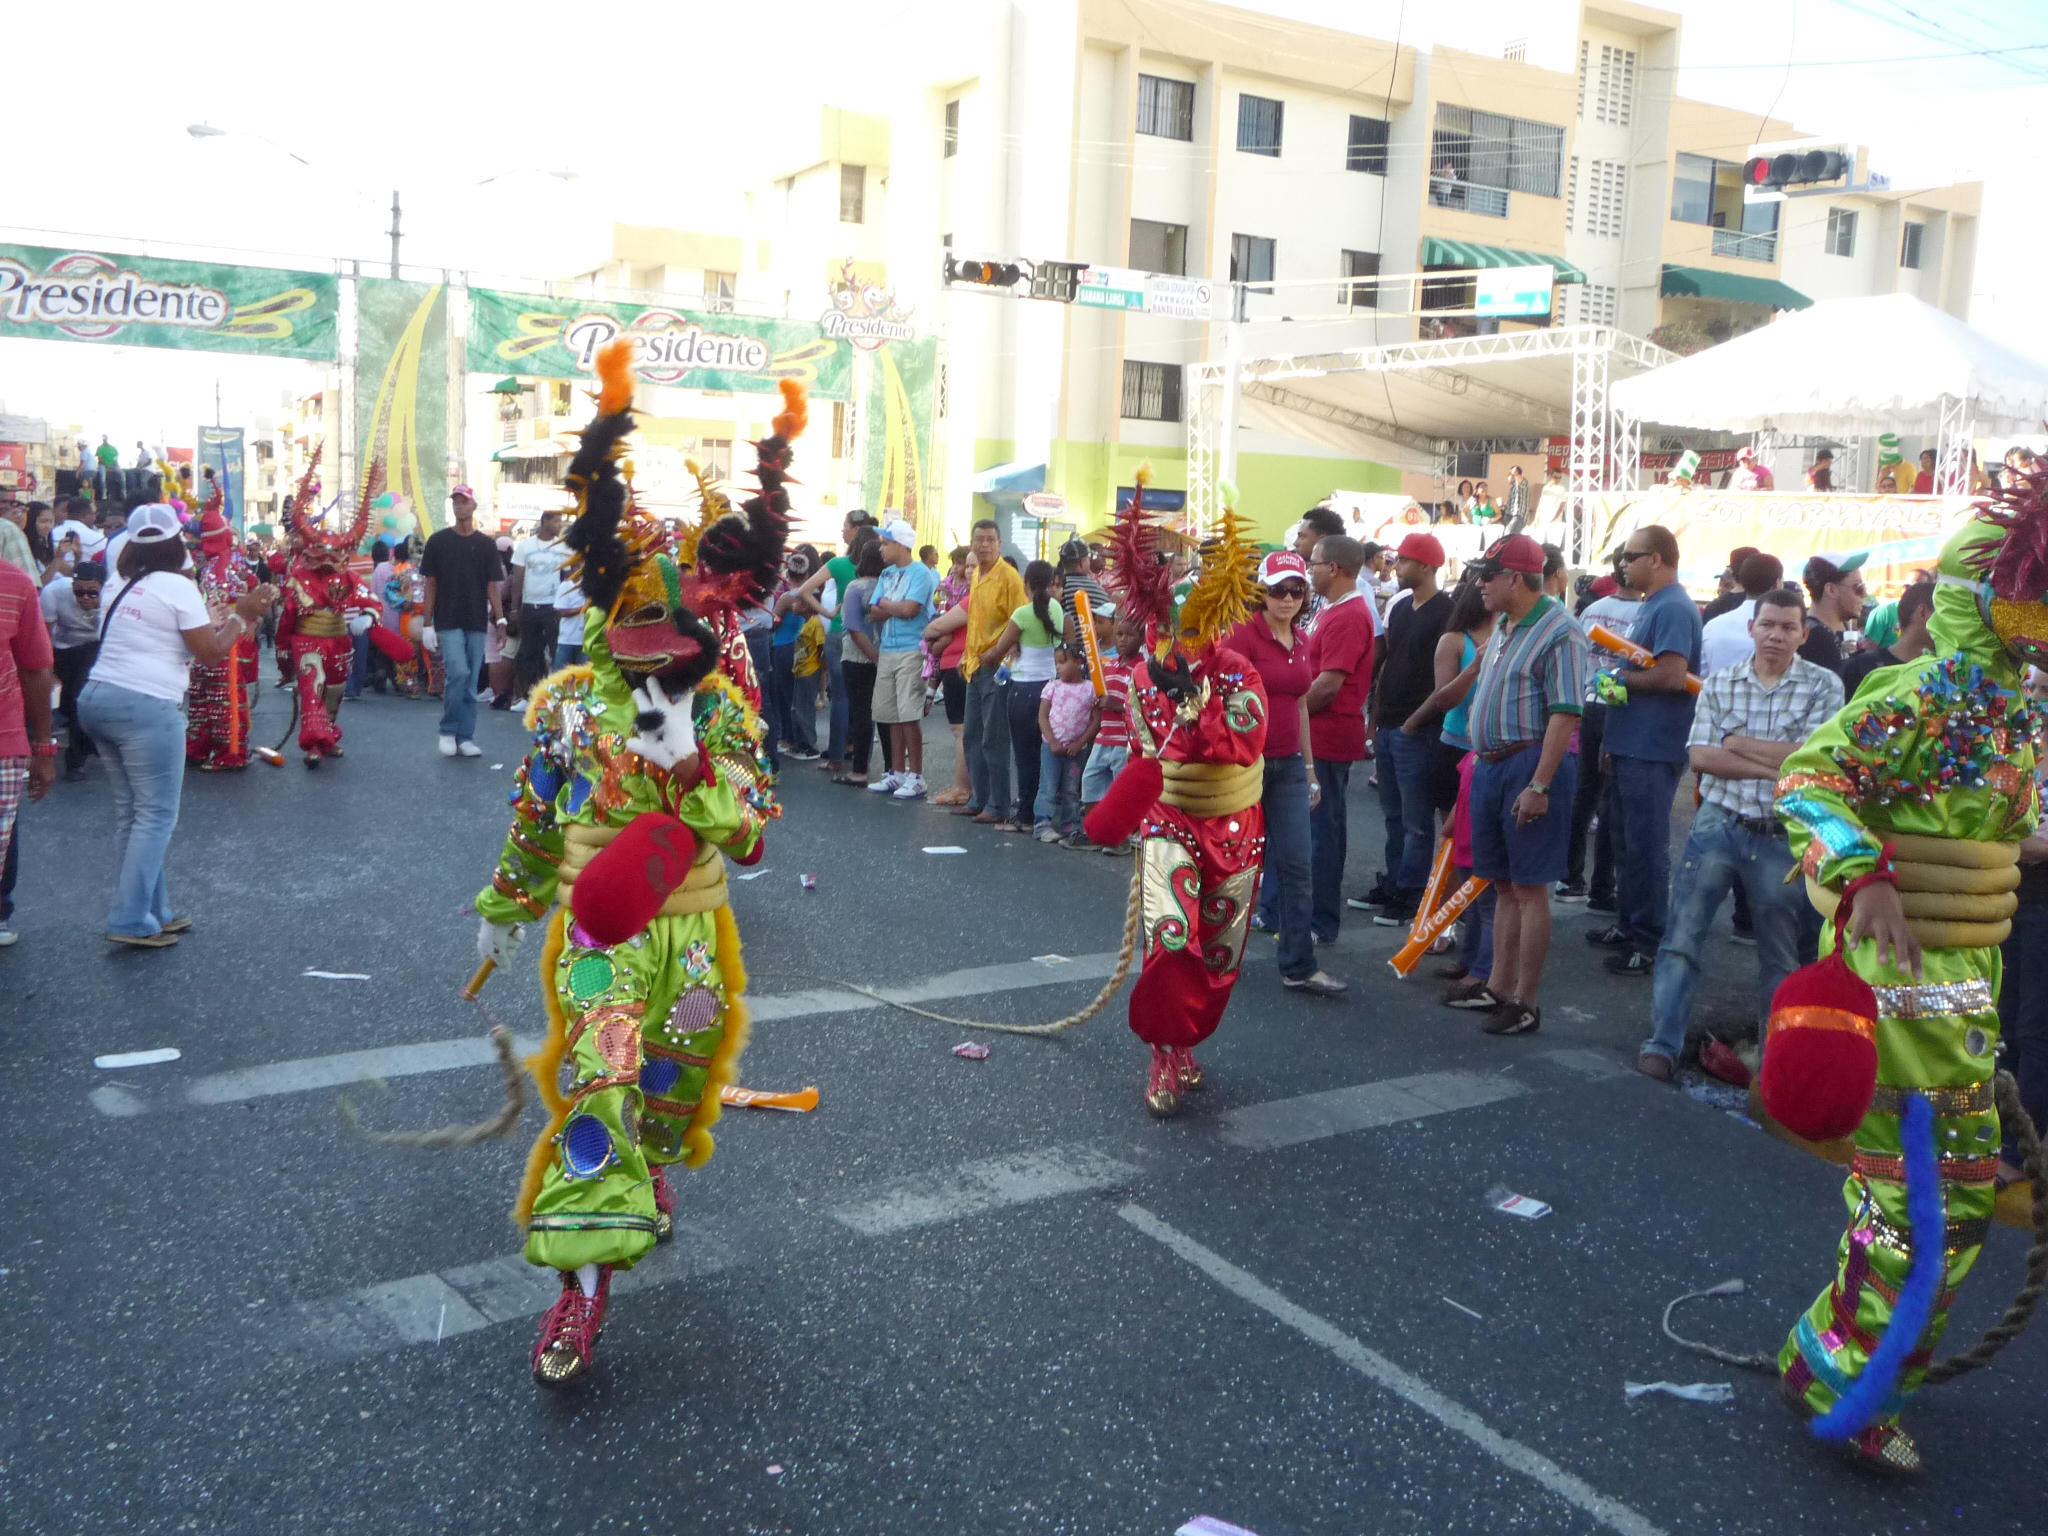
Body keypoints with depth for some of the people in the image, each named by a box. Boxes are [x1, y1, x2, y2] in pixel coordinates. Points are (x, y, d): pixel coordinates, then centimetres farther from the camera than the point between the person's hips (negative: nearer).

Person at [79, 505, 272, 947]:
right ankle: (131, 921, -6)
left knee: (131, 812, 13)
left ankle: (151, 911, 18)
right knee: (156, 814, -3)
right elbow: (212, 653, -8)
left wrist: (229, 619, 29)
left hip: (98, 697, 9)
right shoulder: (178, 586, -7)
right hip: (146, 706, -8)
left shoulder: (122, 585, 17)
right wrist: (242, 615, 4)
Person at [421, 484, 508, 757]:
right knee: (458, 673, -17)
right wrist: (428, 624, -2)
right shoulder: (438, 541, 4)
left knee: (471, 682, 4)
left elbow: (492, 585, 5)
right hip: (448, 622, -2)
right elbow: (430, 584, 3)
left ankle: (466, 738, 11)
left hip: (477, 623, 2)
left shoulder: (486, 544, 8)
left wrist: (499, 619, -8)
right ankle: (448, 732, -1)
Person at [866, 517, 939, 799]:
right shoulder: (886, 574, 16)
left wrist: (886, 603, 0)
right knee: (891, 715, 9)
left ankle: (915, 777, -1)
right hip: (887, 651, 7)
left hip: (911, 651, -7)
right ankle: (897, 773, 17)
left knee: (909, 716, -8)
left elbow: (909, 609, -17)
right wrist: (898, 607, -10)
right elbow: (875, 611, 7)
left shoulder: (920, 572, -6)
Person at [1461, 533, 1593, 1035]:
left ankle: (1525, 1004, 5)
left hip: (1531, 765, -9)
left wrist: (1539, 785, -24)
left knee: (1528, 889, -2)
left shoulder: (1558, 632, -15)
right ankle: (1499, 989, 23)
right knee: (1504, 885, 14)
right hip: (1489, 764, 9)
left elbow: (1565, 714, -20)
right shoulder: (1502, 627, 14)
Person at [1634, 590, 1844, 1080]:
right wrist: (1774, 768, -16)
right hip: (1717, 824, 1)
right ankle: (1662, 1044, 6)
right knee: (1682, 937, -2)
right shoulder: (1720, 683, 3)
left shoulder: (1824, 686, -2)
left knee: (1780, 956, 11)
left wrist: (1738, 742, -9)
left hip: (1781, 836, -1)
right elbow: (1700, 756, -7)